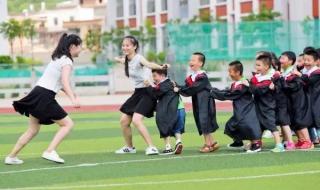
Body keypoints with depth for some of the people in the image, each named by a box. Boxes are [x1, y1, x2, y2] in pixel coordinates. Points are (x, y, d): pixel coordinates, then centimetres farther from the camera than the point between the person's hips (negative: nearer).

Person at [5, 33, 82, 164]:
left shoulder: (58, 58, 19)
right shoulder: (67, 61, -10)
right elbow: (65, 81, -26)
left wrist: (71, 94, 22)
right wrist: (73, 99, -38)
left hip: (36, 94, 9)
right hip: (44, 98, -9)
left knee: (33, 130, 16)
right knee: (68, 124, -2)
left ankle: (11, 157, 16)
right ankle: (50, 152, -9)